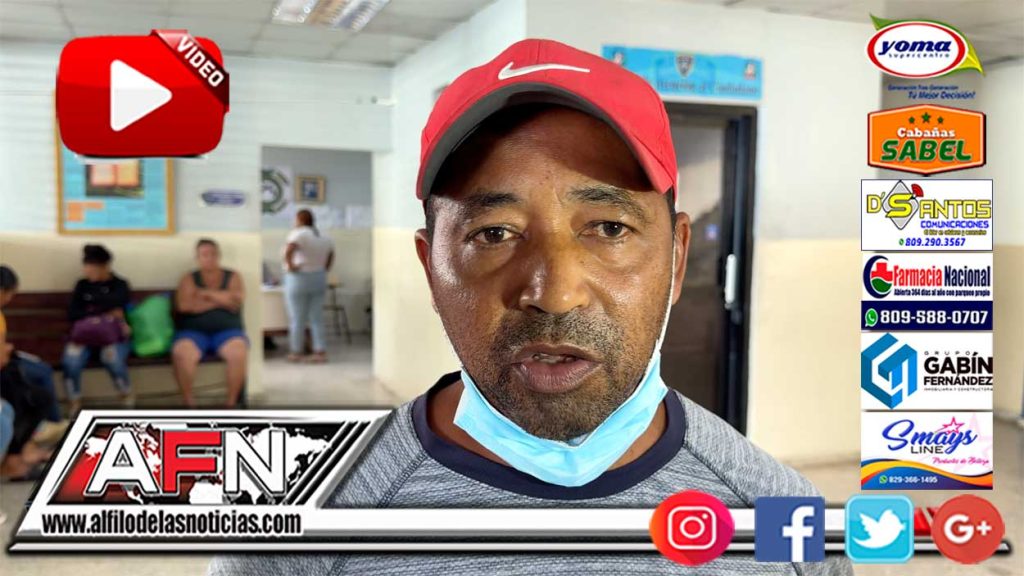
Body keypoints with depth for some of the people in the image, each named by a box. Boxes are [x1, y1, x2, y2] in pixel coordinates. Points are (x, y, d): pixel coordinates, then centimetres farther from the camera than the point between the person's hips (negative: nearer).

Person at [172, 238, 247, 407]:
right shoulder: (189, 279, 12)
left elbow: (237, 300, -7)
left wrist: (206, 293, -4)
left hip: (227, 331, 0)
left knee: (239, 352, -34)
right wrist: (221, 300, -5)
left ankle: (232, 403, -22)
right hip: (194, 331, 0)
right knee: (182, 353, -34)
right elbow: (184, 305, -8)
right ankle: (189, 403, -20)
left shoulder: (233, 277, 13)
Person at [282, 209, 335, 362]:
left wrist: (290, 265, -16)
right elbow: (331, 255, 15)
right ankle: (321, 352, 6)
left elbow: (288, 251, -29)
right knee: (317, 318, 8)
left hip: (299, 279, -6)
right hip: (319, 279, 6)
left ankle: (296, 353, 11)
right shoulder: (324, 237, 9)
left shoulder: (298, 233, -13)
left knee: (297, 319, 3)